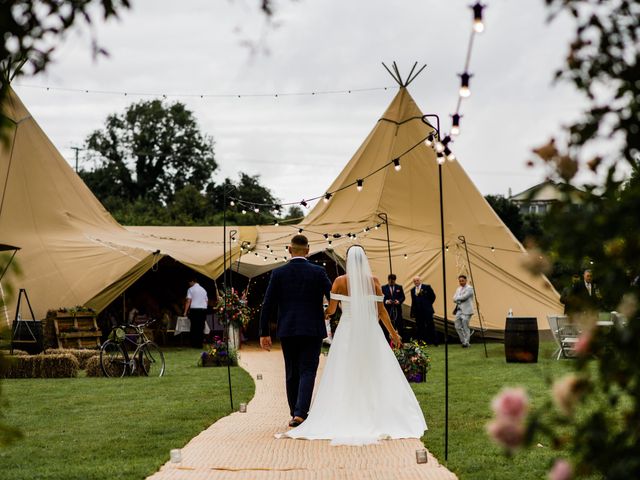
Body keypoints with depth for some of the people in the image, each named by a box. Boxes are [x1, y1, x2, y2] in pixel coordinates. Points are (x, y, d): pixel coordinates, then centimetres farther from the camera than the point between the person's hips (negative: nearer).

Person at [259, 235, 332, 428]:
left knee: (292, 374, 13)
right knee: (307, 372, -2)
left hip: (287, 331, 2)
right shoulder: (318, 272, -4)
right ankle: (300, 413, -17)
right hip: (312, 330, -2)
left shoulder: (278, 273, -1)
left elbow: (268, 305, -1)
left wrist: (264, 333, 4)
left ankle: (295, 414, 19)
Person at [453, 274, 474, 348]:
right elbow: (454, 298, 10)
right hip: (459, 310, 8)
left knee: (465, 327, -7)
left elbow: (464, 297, -18)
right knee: (458, 326, 6)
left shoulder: (469, 288, -7)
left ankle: (466, 343, -1)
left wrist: (458, 298, -2)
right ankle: (463, 341, 18)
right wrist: (460, 299, -8)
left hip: (466, 311, -8)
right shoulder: (459, 289, 18)